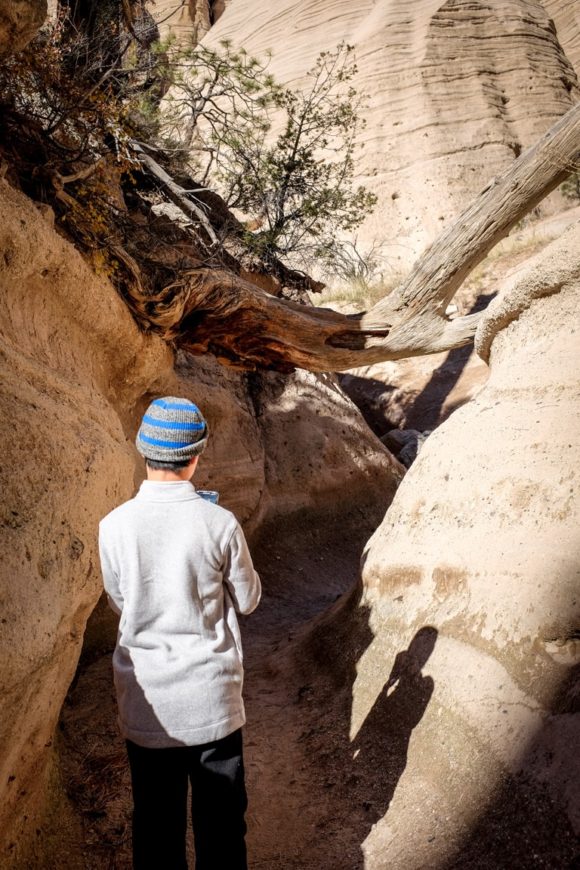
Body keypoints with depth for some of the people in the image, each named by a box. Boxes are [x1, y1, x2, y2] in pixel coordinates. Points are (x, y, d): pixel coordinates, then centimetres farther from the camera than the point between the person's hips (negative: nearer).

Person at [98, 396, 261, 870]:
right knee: (221, 817, 17)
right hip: (211, 694, -1)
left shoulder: (114, 526, -12)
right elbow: (247, 599, -2)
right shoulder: (220, 524, -15)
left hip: (145, 701, 1)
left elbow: (119, 602, 3)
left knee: (157, 818, 17)